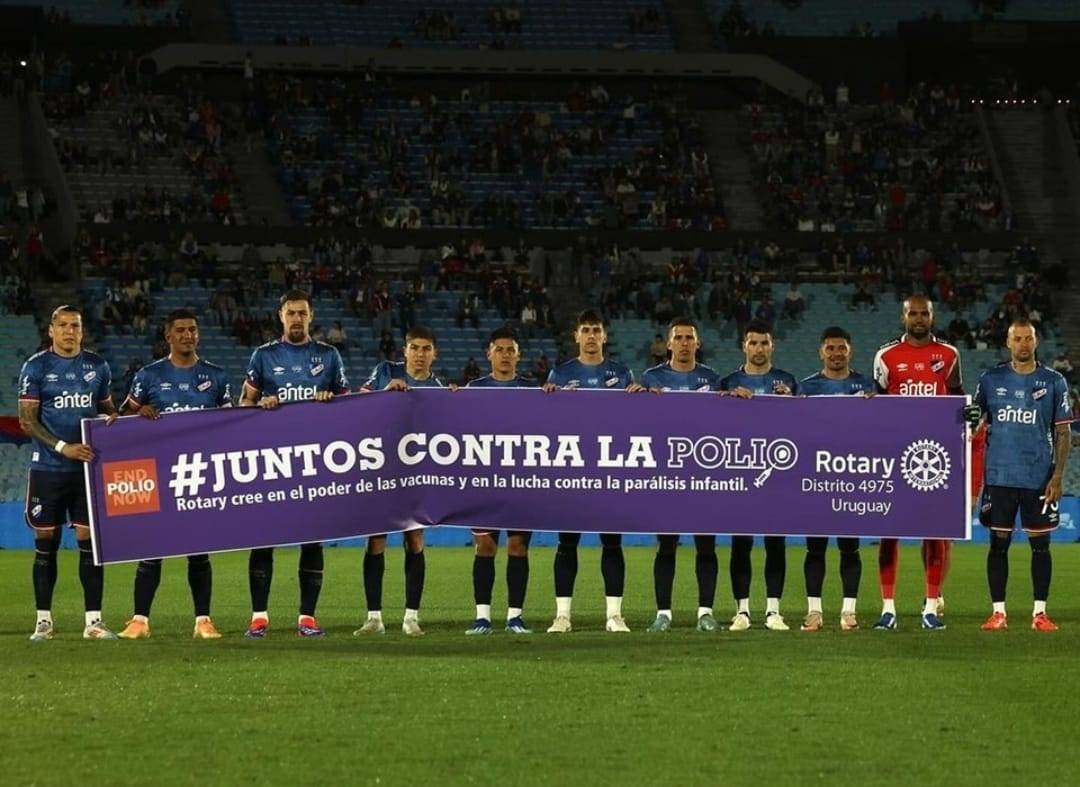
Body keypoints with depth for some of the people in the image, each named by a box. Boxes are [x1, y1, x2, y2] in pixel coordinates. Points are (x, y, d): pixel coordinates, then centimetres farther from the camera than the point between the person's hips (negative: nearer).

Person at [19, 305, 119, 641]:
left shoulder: (97, 365, 9)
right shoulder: (36, 367, -1)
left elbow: (107, 408, 21)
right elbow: (27, 420, -6)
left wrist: (115, 419, -4)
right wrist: (64, 447, -16)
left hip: (89, 467, 2)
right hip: (48, 469, -2)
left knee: (90, 541, -1)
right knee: (46, 543, 2)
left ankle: (93, 620, 1)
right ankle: (43, 620, 9)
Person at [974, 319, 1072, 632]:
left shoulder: (1054, 382, 3)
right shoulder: (991, 380, 5)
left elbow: (1063, 433, 4)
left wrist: (1057, 476, -5)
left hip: (1039, 478, -1)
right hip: (999, 475, 1)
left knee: (1040, 544, 3)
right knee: (998, 543, 2)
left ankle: (1039, 612, 8)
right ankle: (998, 612, 7)